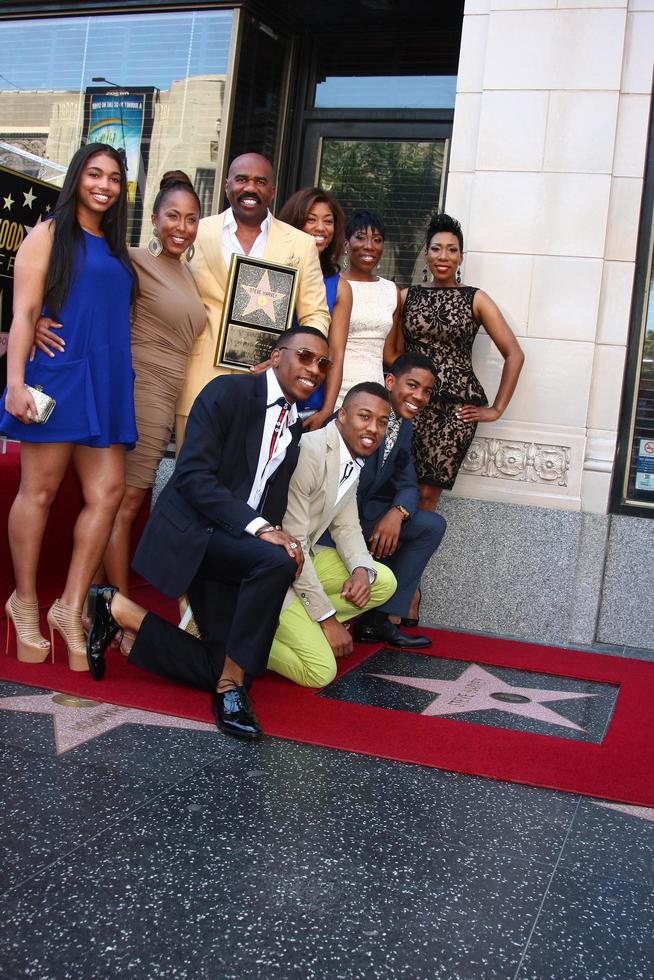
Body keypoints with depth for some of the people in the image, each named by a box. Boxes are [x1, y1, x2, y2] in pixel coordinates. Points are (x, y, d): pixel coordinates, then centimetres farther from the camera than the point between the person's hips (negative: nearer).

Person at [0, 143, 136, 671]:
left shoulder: (116, 248, 20)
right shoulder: (49, 234, 2)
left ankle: (71, 607, 3)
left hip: (106, 384, 6)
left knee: (108, 490, -3)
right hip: (57, 377, -6)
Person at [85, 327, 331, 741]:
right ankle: (232, 685, -19)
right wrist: (258, 527, -25)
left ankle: (121, 610, 12)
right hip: (191, 530, -7)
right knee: (274, 561, -34)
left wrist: (278, 534, -7)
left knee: (217, 668, -4)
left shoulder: (295, 427, 14)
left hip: (234, 543, 7)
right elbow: (194, 474, -18)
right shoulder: (229, 392, -7)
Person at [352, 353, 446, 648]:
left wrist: (397, 513, -16)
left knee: (432, 525, 1)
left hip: (363, 515, 9)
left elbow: (407, 485, 7)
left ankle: (379, 619, -3)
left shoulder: (404, 429, 10)